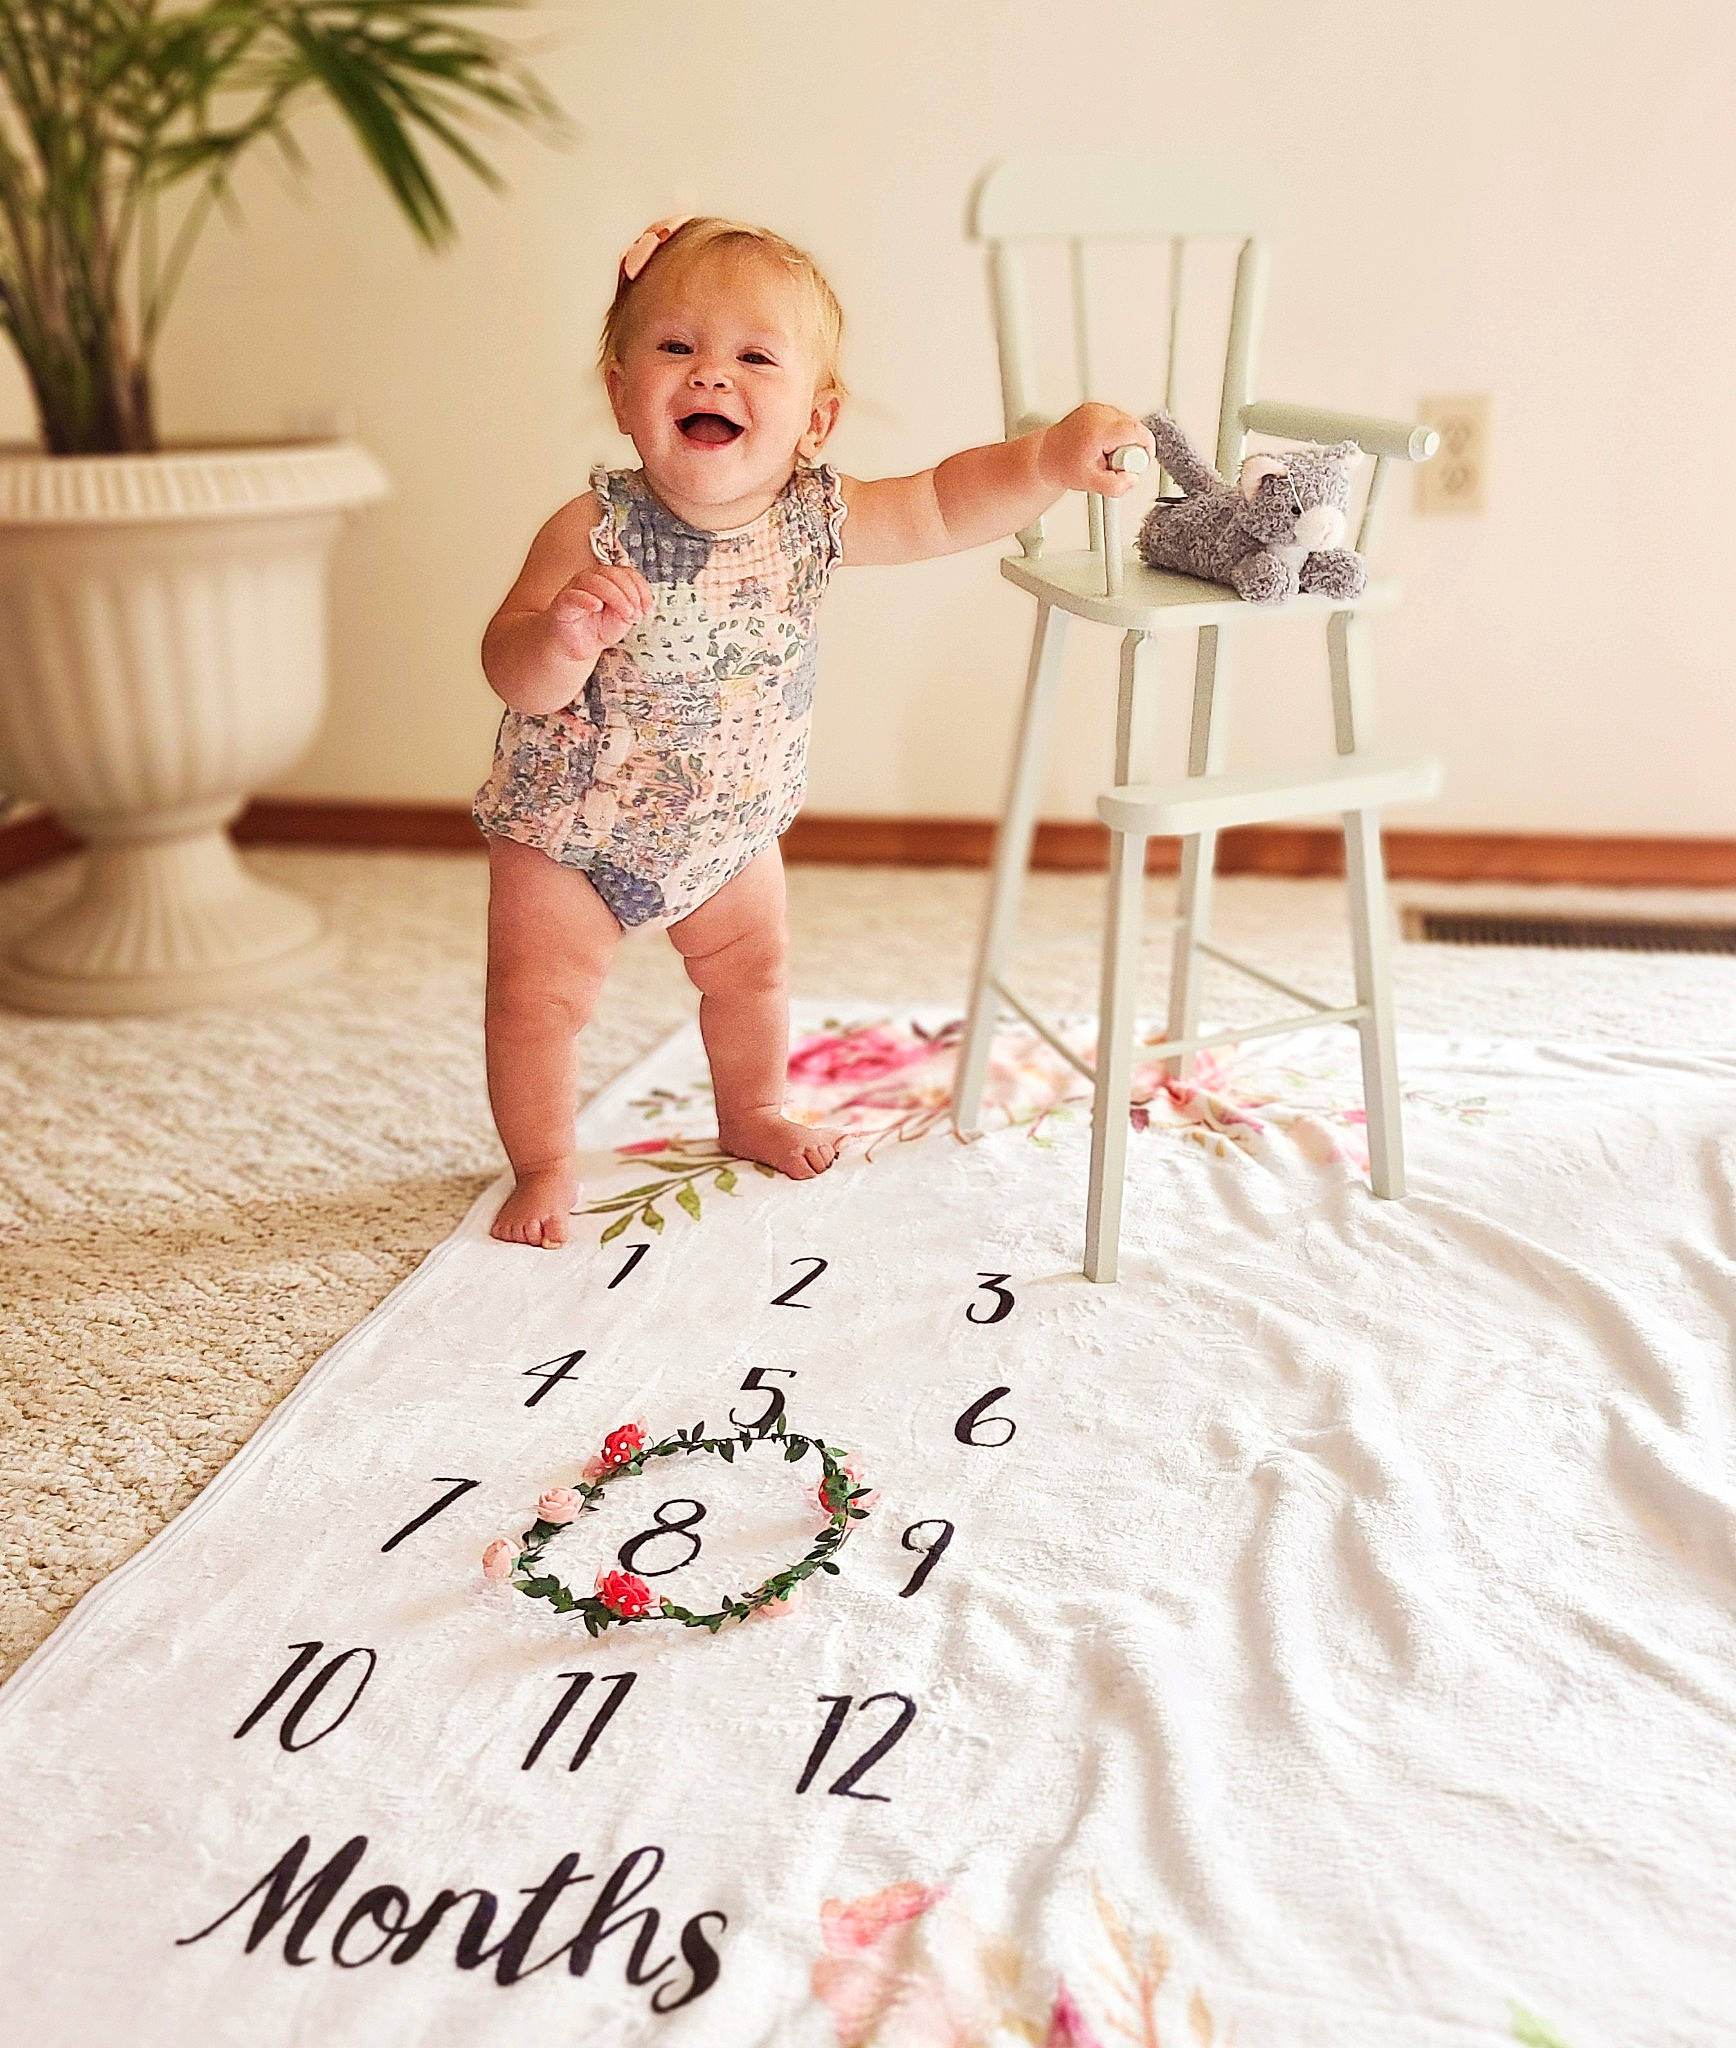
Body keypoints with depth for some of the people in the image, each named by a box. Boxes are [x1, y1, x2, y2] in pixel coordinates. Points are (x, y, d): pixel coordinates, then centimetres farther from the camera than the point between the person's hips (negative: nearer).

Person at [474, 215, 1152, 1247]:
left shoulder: (813, 518, -19)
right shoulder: (595, 533, -30)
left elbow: (943, 507, -13)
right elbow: (514, 677, -31)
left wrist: (1050, 458, -28)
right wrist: (563, 636, -53)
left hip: (730, 821, 5)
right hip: (571, 822, -4)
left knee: (752, 967, 21)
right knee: (540, 996, -2)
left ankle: (752, 1113, 47)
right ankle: (547, 1166, 21)